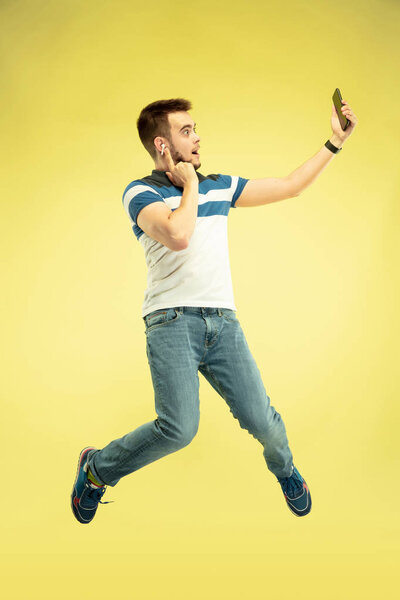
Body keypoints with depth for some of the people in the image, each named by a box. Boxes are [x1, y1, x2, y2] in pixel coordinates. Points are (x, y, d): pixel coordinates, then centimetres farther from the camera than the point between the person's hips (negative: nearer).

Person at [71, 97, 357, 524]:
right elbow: (178, 235, -20)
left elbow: (290, 186, 22)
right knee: (179, 427, -20)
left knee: (260, 419, -3)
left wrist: (334, 142, 21)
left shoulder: (219, 186, 17)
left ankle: (283, 466, 33)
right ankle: (96, 469, 7)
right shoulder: (141, 192, -1)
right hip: (172, 322, -5)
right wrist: (190, 185, -4)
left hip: (223, 321, 5)